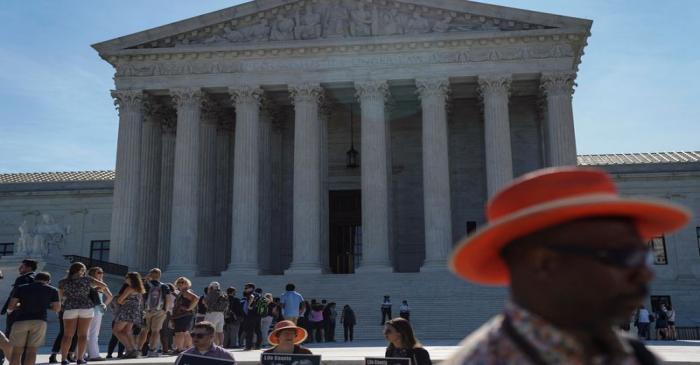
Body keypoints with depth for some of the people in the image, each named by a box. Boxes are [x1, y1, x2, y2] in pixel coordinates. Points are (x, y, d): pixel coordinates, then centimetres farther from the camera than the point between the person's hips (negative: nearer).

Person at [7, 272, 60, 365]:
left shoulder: (20, 288, 10)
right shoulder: (52, 290, 10)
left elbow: (10, 307, 7)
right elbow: (57, 308, 10)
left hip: (21, 320, 0)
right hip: (39, 321, 0)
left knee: (16, 351, 7)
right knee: (31, 350, 2)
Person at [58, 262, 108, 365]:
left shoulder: (63, 282, 2)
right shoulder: (87, 279, 0)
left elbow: (61, 296, 14)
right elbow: (104, 285, 2)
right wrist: (96, 287, 22)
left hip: (70, 309, 1)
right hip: (86, 308, -1)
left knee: (67, 335, 5)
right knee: (82, 334, 2)